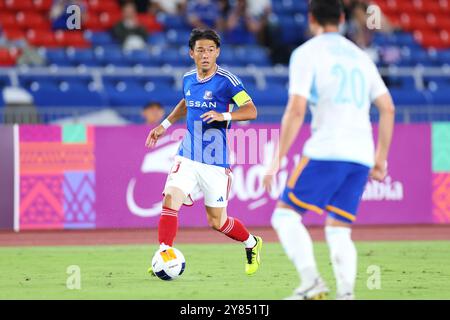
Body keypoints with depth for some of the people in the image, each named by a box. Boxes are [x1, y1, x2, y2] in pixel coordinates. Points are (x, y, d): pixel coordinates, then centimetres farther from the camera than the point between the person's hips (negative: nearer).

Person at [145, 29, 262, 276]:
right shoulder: (188, 79, 7)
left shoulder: (226, 80, -10)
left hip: (215, 162, -4)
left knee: (217, 222, 7)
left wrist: (224, 116, -30)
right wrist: (165, 125, 23)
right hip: (187, 157, 4)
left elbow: (251, 111, -16)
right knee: (170, 201, -20)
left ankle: (252, 244, 36)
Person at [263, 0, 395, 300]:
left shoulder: (307, 53, 3)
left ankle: (311, 282, -17)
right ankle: (346, 292, -12)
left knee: (286, 215, 2)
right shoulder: (361, 56, 21)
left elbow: (296, 110, -7)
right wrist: (381, 160, 21)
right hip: (361, 156, 6)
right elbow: (388, 109, 16)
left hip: (327, 151, -6)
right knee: (338, 231, 9)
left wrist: (278, 160, -5)